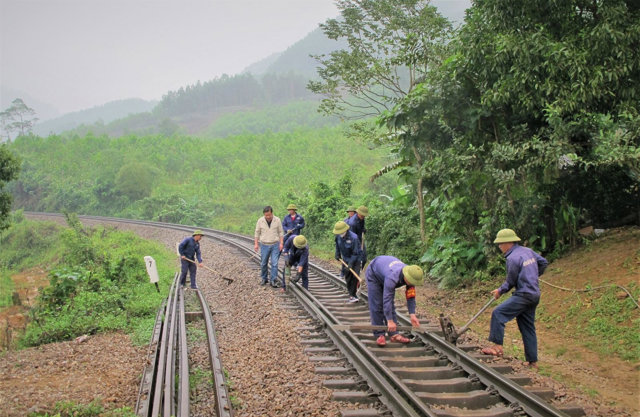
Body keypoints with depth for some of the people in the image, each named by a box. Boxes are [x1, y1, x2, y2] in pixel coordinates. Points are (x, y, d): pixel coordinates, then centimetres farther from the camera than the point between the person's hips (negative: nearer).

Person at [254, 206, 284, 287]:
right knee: (263, 264, 7)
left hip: (275, 245, -1)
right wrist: (256, 244, -2)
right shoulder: (260, 221, -5)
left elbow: (281, 232, 2)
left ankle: (273, 281, -3)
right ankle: (264, 279, 23)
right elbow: (257, 233, 3)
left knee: (274, 263, -7)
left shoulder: (277, 220, -5)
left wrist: (281, 243, -5)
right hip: (264, 245, 1)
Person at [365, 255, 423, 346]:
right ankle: (379, 335, -5)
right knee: (376, 305, -10)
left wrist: (412, 315, -26)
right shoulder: (392, 277, -45)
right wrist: (390, 321, -45)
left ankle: (394, 334, 2)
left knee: (391, 304, 2)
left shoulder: (411, 276, -25)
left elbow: (410, 297, -17)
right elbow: (386, 299, -45)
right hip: (374, 273, -6)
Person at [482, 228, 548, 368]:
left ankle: (498, 347, -13)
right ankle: (532, 361, 17)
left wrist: (500, 291, 7)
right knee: (528, 328, 13)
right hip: (534, 295, 10)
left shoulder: (513, 258, -16)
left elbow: (511, 282, -9)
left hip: (524, 295, -10)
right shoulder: (528, 251, 11)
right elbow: (543, 262, 22)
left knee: (498, 313, -11)